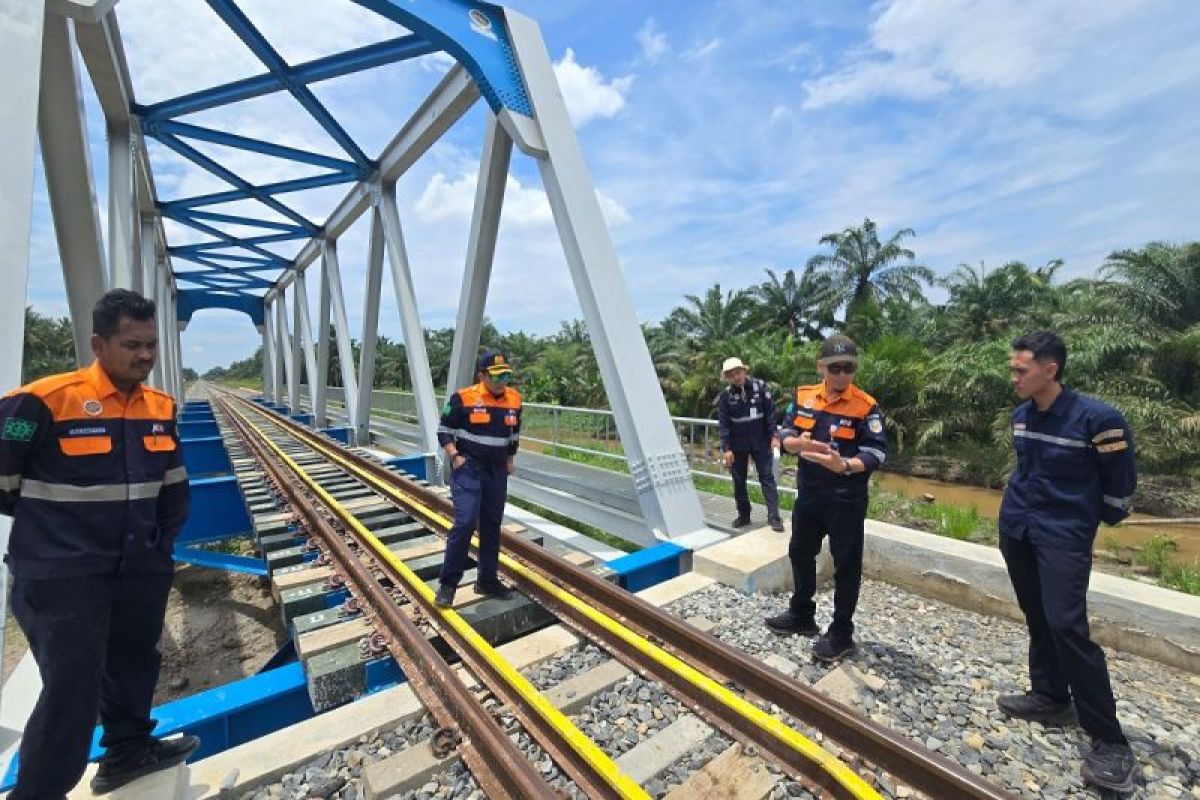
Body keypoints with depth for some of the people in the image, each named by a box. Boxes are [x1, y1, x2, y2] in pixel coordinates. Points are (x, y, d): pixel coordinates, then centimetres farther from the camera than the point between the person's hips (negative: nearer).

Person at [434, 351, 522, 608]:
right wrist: (454, 456, -12)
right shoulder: (463, 398, -11)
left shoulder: (514, 400, 3)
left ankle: (487, 580, 26)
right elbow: (444, 430, -2)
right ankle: (448, 582, 4)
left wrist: (510, 460, 13)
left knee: (492, 527, 11)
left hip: (497, 471, 5)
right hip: (468, 469, -5)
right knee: (465, 523, -13)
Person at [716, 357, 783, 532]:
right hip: (737, 444, 1)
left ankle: (773, 516, 6)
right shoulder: (725, 395, -7)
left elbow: (770, 412, -3)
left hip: (761, 441, -1)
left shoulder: (760, 386, -8)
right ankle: (743, 515, 23)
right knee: (739, 480, 9)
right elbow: (723, 423, -7)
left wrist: (773, 435, -5)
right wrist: (726, 448, -12)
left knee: (767, 477, 0)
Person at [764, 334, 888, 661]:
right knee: (800, 554, 18)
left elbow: (876, 452, -15)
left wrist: (845, 466, -34)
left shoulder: (866, 406, -12)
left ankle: (841, 633, 25)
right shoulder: (803, 396, 1)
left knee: (846, 565, 7)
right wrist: (799, 442, -19)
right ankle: (801, 615, 38)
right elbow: (785, 435, 4)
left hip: (846, 499, -5)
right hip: (808, 494, 5)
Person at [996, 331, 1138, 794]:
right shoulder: (1021, 416, 2)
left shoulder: (1096, 418, -16)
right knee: (1037, 618, 15)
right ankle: (1051, 698, 30)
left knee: (1066, 625, -11)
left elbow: (1120, 479, -3)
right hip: (1015, 527, 6)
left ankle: (1109, 740, 4)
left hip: (1064, 534, -6)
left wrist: (1100, 519, 7)